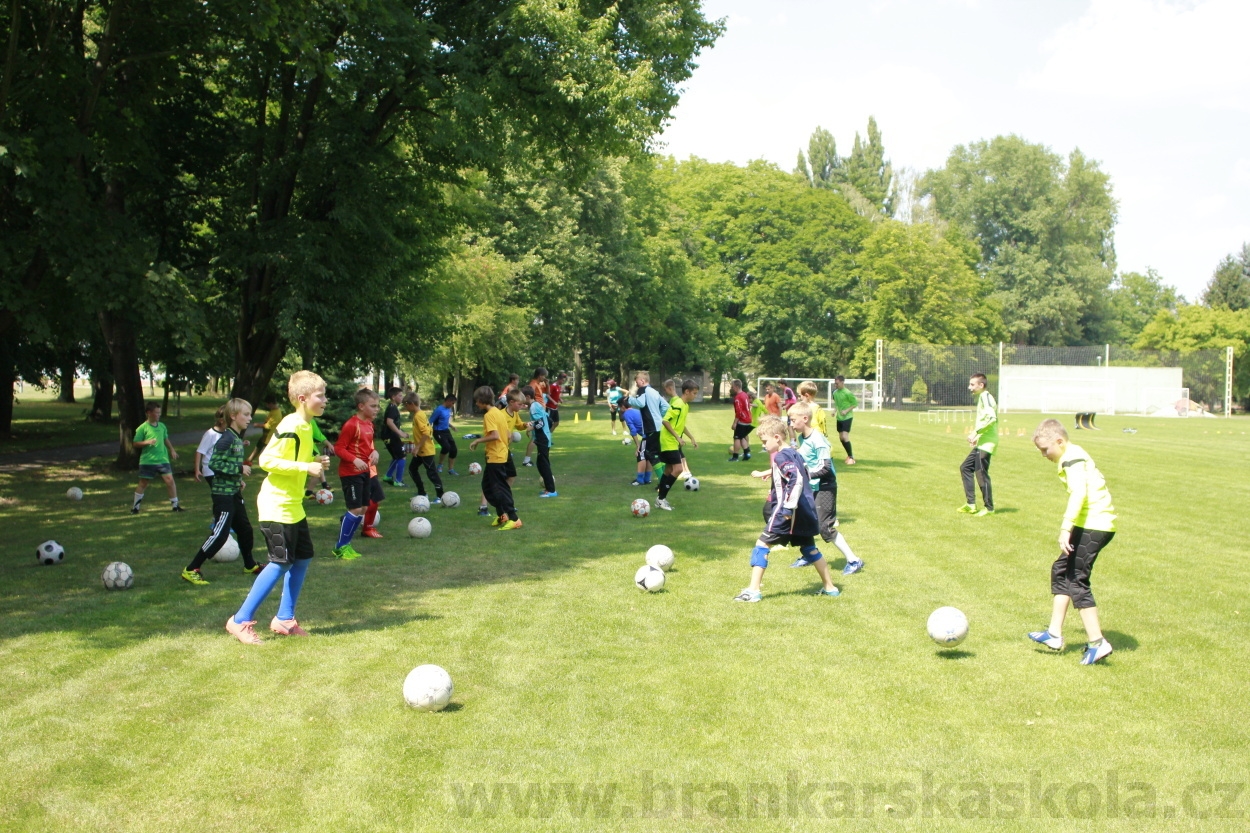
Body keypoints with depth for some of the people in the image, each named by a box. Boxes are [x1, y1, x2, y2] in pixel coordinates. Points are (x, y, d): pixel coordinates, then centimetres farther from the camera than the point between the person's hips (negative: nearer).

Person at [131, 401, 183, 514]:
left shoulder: (162, 426, 9)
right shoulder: (143, 428, -7)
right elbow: (136, 443, -6)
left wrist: (172, 450, 17)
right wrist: (147, 442, -20)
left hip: (162, 459, 4)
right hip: (147, 461, -4)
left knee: (170, 480, -5)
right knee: (143, 483, 6)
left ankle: (175, 505, 4)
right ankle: (135, 507, 20)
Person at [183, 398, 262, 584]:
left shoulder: (237, 438, 10)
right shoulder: (227, 438, -18)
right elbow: (215, 463, -23)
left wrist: (239, 479, 12)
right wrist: (240, 469, -21)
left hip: (234, 492, 9)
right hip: (223, 493, -9)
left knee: (245, 529, 17)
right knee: (220, 533, -10)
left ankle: (249, 565, 35)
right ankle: (191, 570, -3)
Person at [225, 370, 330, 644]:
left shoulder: (306, 426, 10)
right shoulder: (290, 426, -19)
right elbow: (266, 460, -24)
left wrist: (315, 462, 6)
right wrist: (306, 467, -26)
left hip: (293, 506, 10)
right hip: (276, 505, -10)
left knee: (303, 558, 11)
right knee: (281, 563, -8)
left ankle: (284, 619, 21)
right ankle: (241, 621, 0)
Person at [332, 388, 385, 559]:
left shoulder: (369, 424, 9)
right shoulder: (351, 425, -17)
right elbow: (339, 448, -16)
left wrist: (374, 452, -1)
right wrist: (355, 460, -29)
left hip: (366, 471, 9)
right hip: (351, 472, -9)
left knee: (364, 507, 9)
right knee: (356, 509, -12)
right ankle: (341, 547, -4)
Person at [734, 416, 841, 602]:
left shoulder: (781, 456, -13)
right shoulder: (795, 454, 14)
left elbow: (796, 480, -25)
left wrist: (788, 507, -24)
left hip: (787, 512, -9)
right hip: (805, 511, 9)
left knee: (762, 545, -5)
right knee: (809, 548, 21)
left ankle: (753, 590, -8)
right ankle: (829, 587, 26)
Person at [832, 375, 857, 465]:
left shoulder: (847, 393, -16)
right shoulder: (835, 392, 5)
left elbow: (855, 403, -10)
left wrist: (847, 410, -19)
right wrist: (835, 410, 2)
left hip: (847, 417, -7)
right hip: (839, 417, 7)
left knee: (845, 436, -15)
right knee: (841, 437, 10)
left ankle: (851, 457, -4)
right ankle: (850, 454, 27)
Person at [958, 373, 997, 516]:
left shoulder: (985, 396, -13)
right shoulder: (982, 398, 17)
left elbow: (991, 418, -26)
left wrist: (975, 432, -23)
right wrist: (977, 436, 17)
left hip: (986, 443, -11)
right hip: (981, 443, 11)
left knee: (981, 474, -6)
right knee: (965, 467, 13)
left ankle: (989, 508, 4)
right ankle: (971, 503, 14)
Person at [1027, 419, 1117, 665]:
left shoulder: (1073, 459, -14)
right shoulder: (1072, 457, 17)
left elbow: (1079, 493, -28)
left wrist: (1065, 528, -33)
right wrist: (1069, 526, 26)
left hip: (1094, 524, -11)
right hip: (1091, 524, 11)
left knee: (1076, 580, -8)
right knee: (1061, 571, 14)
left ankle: (1097, 643, -7)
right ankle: (1054, 634, 17)